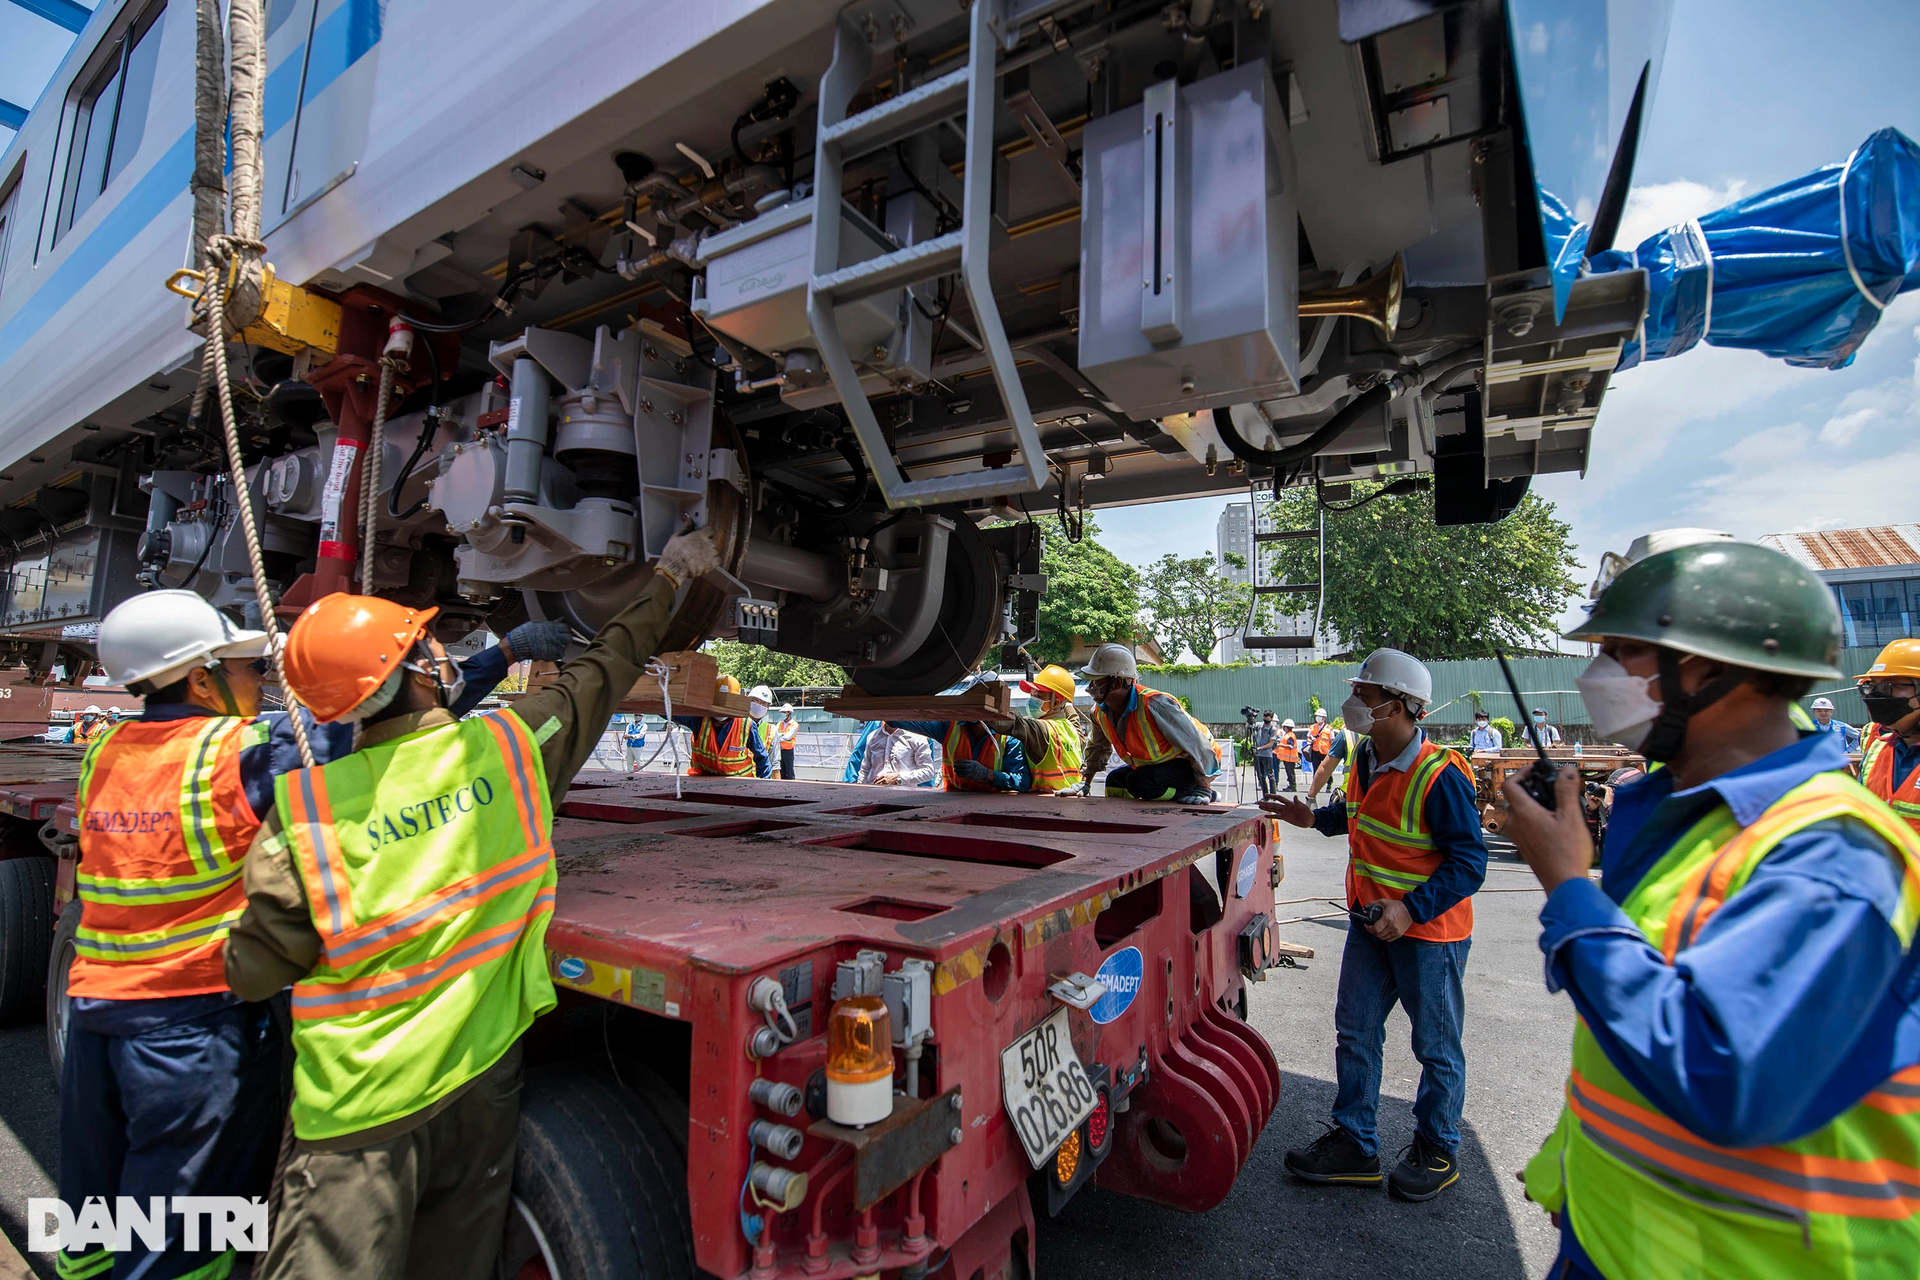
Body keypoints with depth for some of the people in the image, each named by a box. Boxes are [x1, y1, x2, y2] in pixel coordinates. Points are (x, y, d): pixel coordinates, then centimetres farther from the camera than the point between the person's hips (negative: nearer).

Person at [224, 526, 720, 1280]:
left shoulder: (304, 807, -13)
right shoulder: (510, 747, -10)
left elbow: (254, 972, -6)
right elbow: (605, 671, 5)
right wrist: (669, 576, 18)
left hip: (353, 1110, -1)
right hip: (478, 1081, 2)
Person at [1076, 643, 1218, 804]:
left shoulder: (1155, 705, -33)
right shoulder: (1100, 711, -7)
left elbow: (1197, 744, -28)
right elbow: (1098, 747, 15)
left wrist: (1203, 789, -25)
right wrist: (1084, 783, 15)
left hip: (1187, 763, -9)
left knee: (1140, 782, -29)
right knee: (1115, 781, 0)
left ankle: (1201, 793, -10)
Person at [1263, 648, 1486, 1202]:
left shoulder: (1439, 775, -24)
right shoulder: (1366, 758, 1)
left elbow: (1469, 861, -21)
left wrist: (1411, 909, -27)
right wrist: (1317, 818, 11)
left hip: (1429, 930, -8)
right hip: (1371, 922, 8)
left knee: (1436, 1046, 13)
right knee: (1354, 1032, 13)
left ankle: (1437, 1151, 34)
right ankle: (1354, 1144, 28)